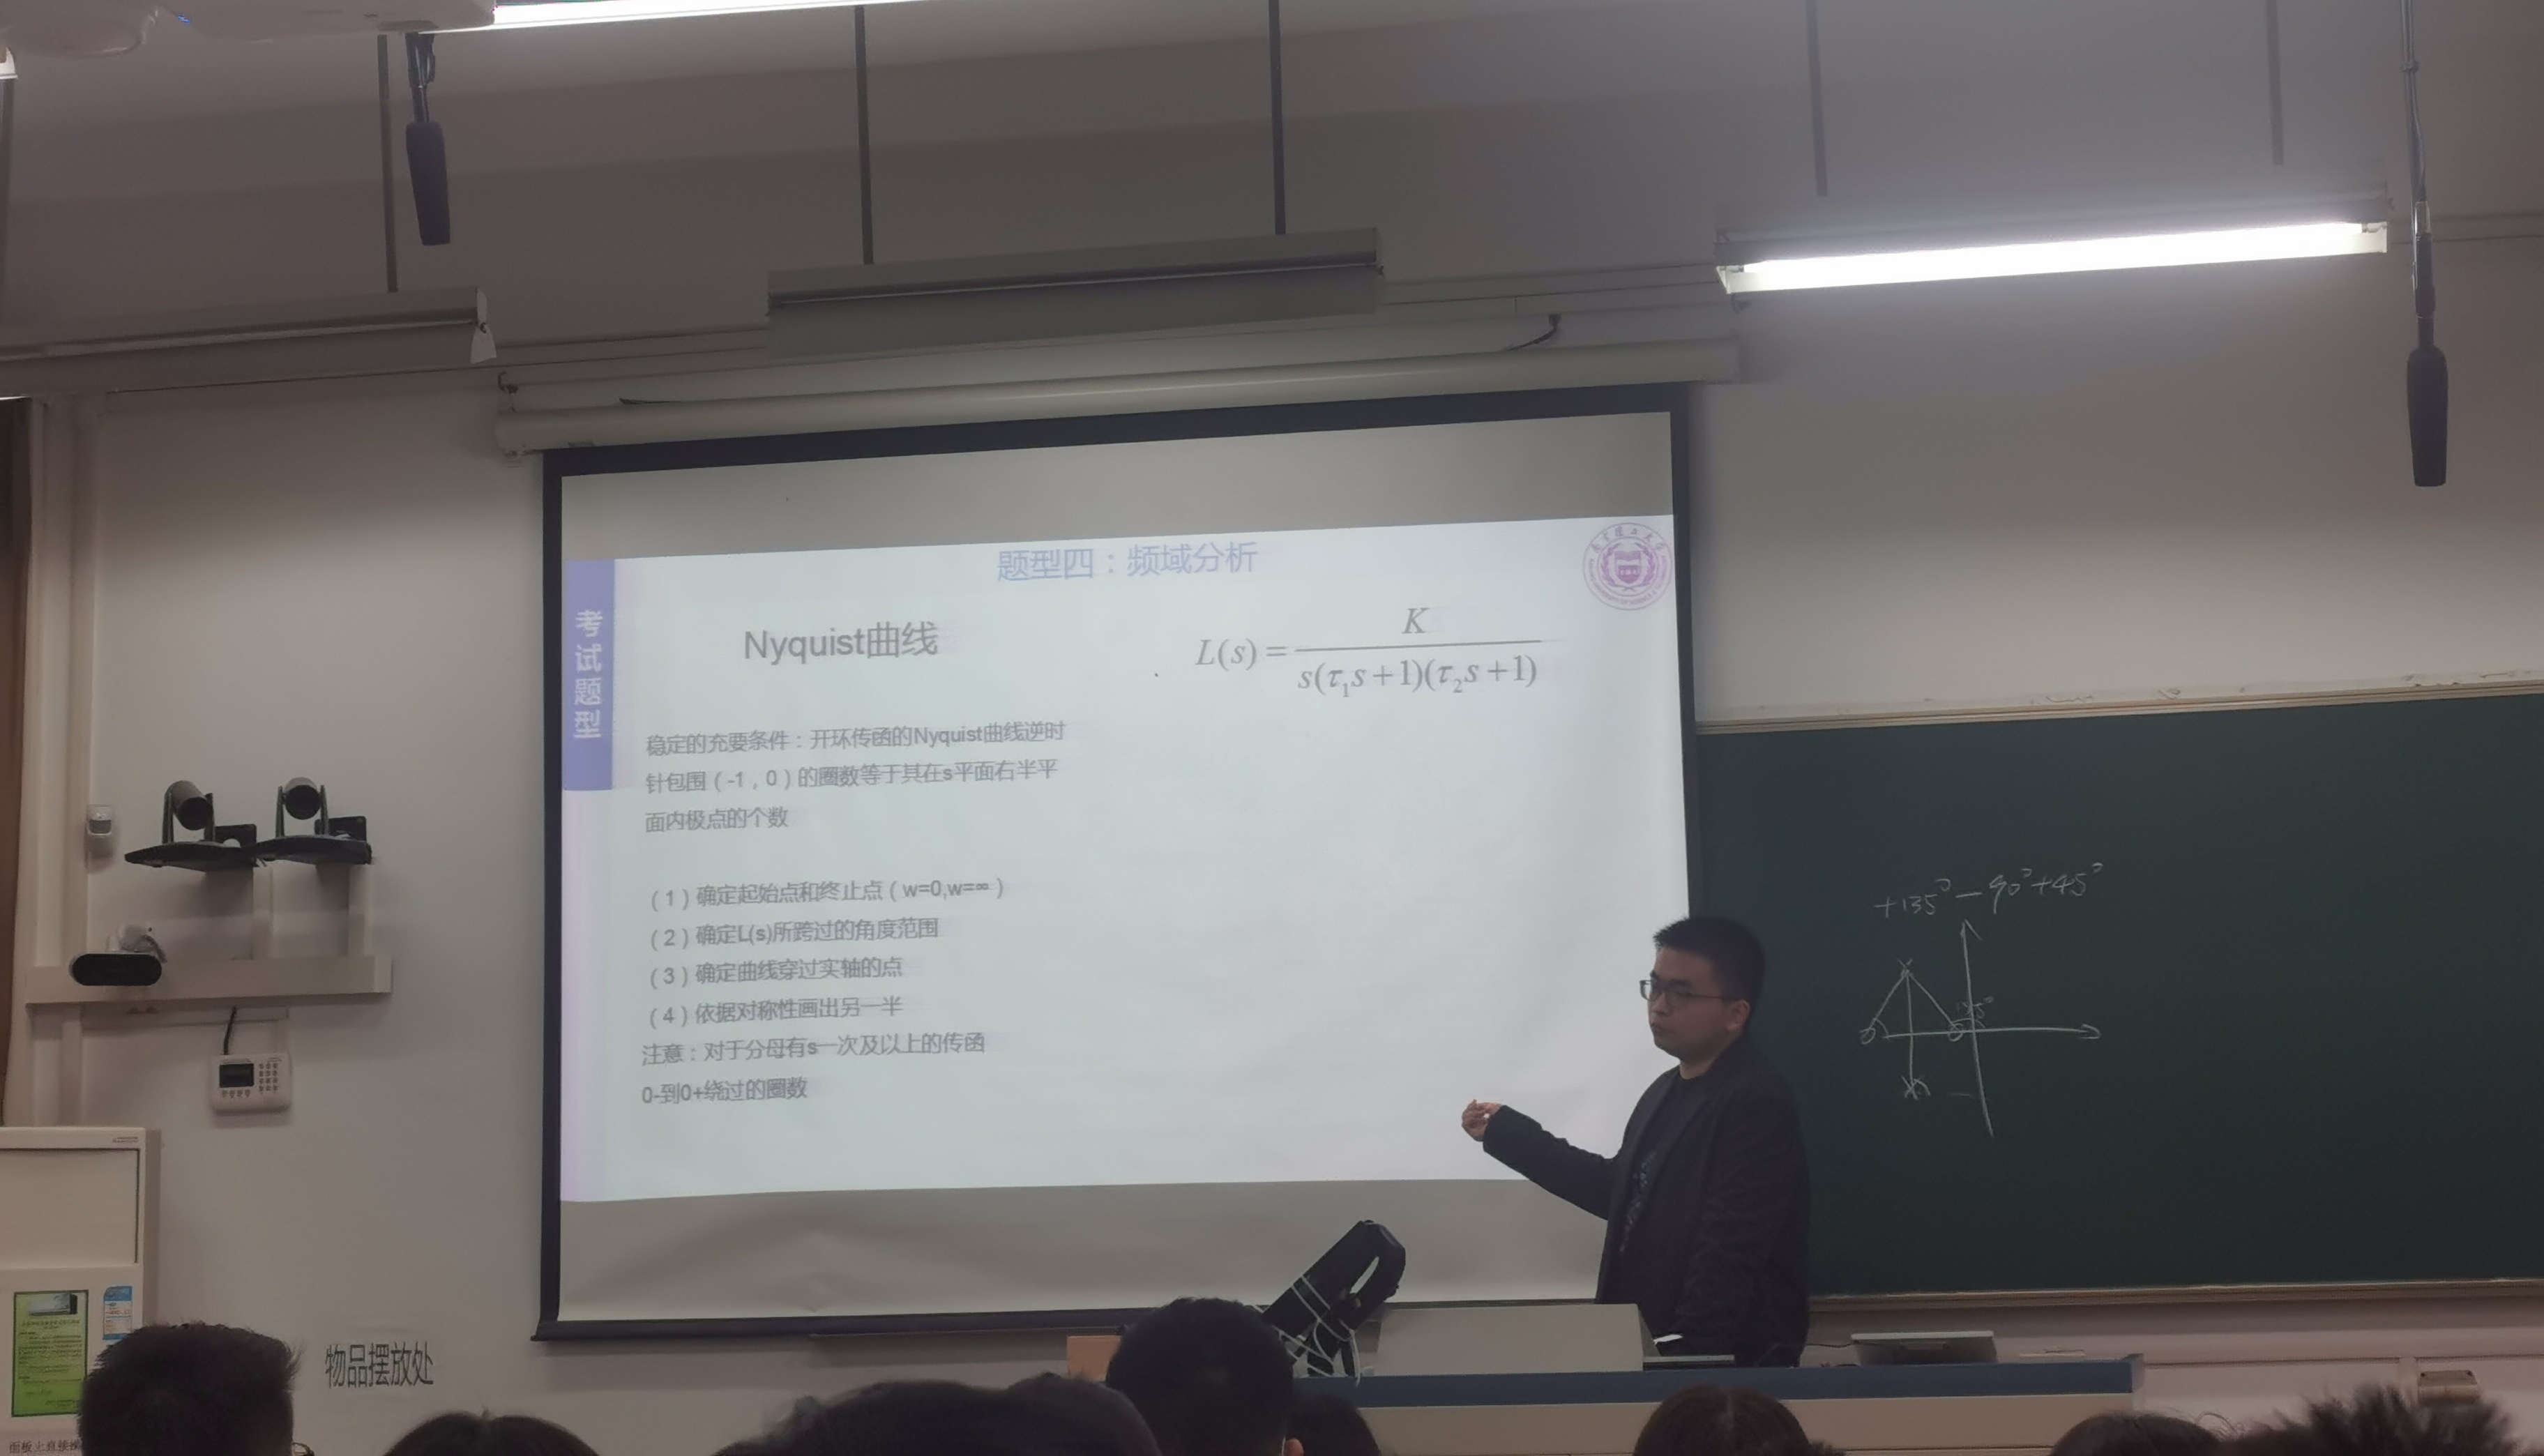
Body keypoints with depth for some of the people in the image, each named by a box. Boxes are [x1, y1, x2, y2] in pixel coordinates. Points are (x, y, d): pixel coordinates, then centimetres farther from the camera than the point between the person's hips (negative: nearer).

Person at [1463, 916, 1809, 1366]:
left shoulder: (1756, 1104, -20)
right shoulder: (1670, 1089, 11)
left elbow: (1726, 1259, -24)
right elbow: (1623, 1191, 21)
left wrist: (1684, 1357, -25)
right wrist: (1506, 1132, 20)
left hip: (1727, 1363, -9)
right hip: (1652, 1345, 9)